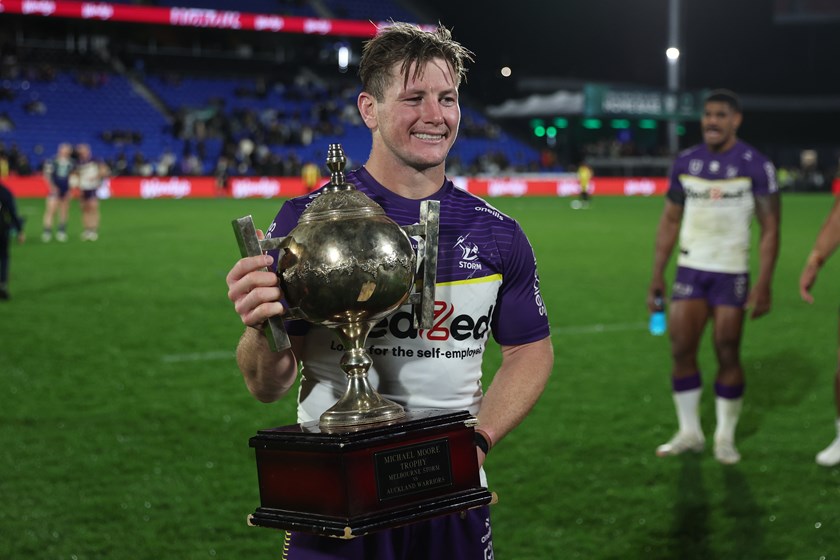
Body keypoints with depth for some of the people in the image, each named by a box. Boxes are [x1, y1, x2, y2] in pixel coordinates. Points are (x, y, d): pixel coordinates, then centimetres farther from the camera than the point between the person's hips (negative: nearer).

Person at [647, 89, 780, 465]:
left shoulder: (755, 166, -5)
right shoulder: (685, 163, 7)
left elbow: (770, 229, -5)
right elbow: (670, 222, 13)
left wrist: (764, 285, -13)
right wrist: (657, 276, 8)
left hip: (731, 275, -3)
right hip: (690, 270, 4)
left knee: (728, 355, -1)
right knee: (681, 351, 0)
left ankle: (726, 437, 14)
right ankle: (689, 433, 13)